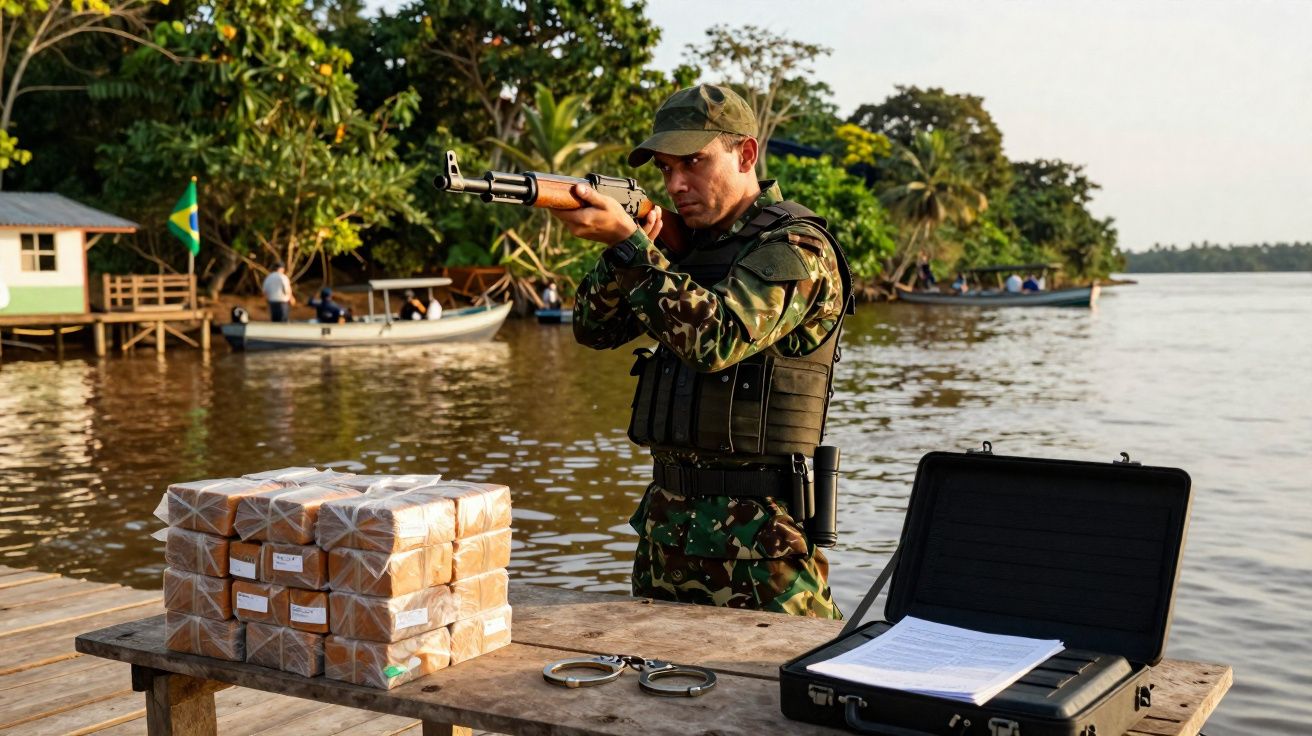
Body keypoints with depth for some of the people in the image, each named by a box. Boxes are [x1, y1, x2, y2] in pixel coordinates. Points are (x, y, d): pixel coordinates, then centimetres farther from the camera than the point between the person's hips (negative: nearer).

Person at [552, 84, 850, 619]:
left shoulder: (795, 247, -11)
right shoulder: (686, 240, 13)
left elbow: (715, 339, -26)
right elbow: (595, 329, 9)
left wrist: (629, 241, -24)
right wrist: (622, 253, -10)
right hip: (667, 518, 8)